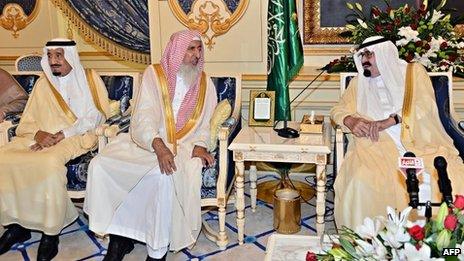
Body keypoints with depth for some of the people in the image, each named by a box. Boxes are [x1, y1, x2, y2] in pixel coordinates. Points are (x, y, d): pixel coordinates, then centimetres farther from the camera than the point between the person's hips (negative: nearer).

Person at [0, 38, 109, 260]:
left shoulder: (89, 79, 6)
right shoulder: (43, 84, 18)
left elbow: (94, 118, -5)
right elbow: (26, 122, 14)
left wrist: (61, 135, -15)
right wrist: (38, 134, -10)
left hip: (75, 137, -5)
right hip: (41, 137, 5)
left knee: (50, 161, -36)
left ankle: (51, 232, -23)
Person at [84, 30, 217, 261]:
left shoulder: (205, 83, 10)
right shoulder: (154, 74, 2)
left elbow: (203, 123, 11)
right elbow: (145, 115, -10)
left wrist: (200, 145, -12)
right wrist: (158, 146, -27)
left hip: (182, 146, -1)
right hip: (147, 142, 1)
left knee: (167, 176, -35)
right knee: (100, 165, -21)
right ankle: (119, 235, -9)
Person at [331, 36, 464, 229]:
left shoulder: (413, 71, 12)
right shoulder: (359, 83, 21)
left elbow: (424, 105, -3)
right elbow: (339, 109, 16)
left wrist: (389, 121, -19)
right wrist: (350, 120, -9)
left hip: (419, 141, 0)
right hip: (377, 144, 1)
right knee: (361, 181, -31)